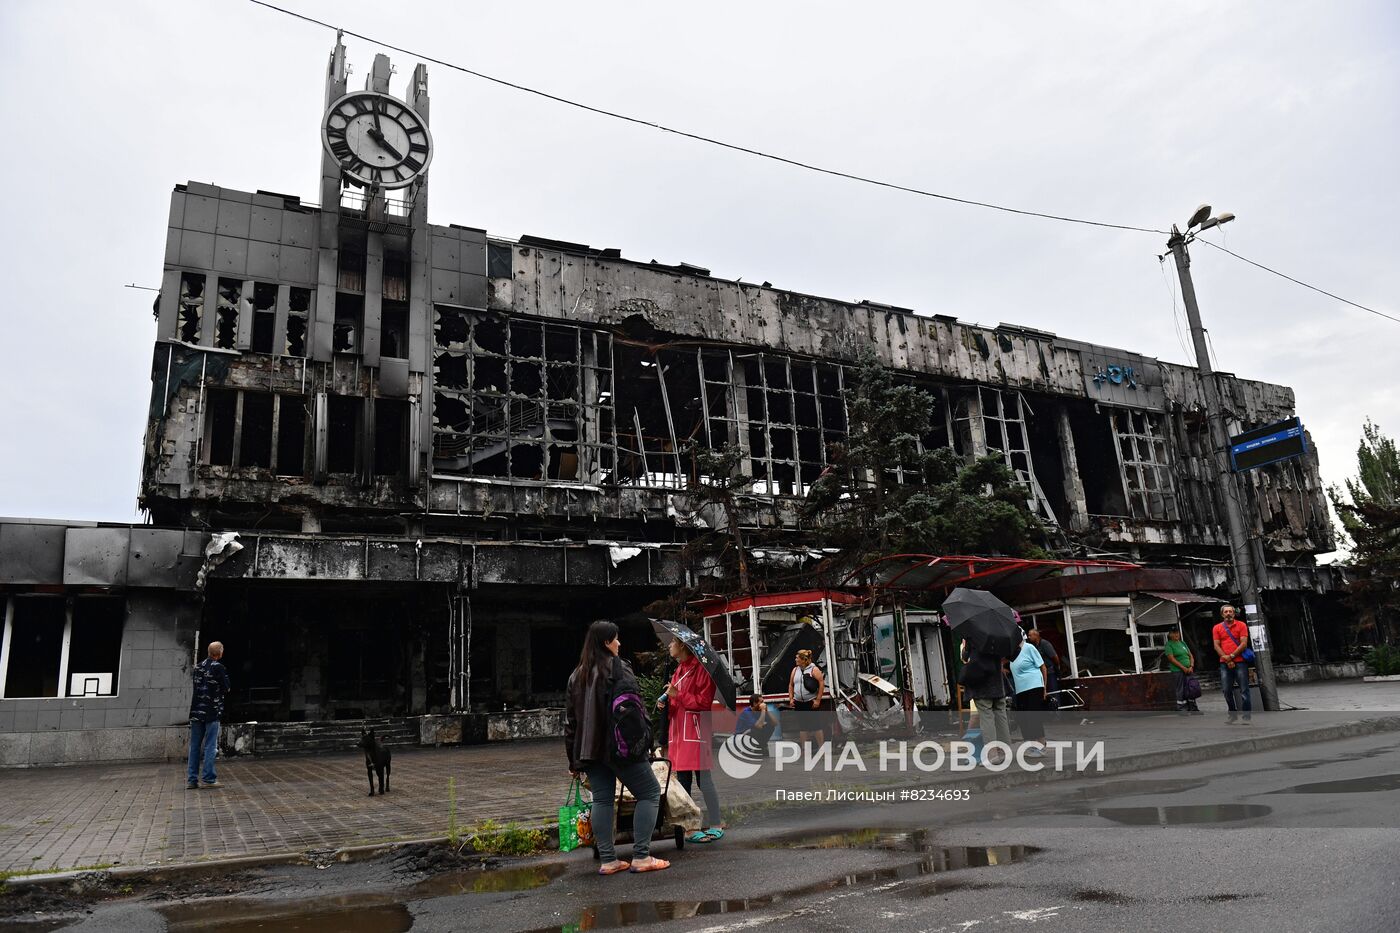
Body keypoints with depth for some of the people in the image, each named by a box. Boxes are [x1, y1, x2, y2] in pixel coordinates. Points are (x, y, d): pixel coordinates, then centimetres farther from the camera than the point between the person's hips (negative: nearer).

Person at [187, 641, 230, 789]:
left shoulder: (198, 666, 10)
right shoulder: (219, 667, -9)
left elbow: (196, 686, 15)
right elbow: (226, 689, -8)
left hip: (196, 711, 6)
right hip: (212, 711, -6)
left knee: (195, 746, 9)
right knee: (210, 746, -2)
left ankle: (191, 780, 10)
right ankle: (208, 778, -2)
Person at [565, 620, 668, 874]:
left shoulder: (578, 674, 13)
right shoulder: (619, 669, -8)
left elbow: (570, 718, 14)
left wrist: (574, 760, 18)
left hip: (589, 749, 7)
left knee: (602, 800, 12)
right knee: (650, 793, 3)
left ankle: (608, 860, 10)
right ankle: (641, 856, -1)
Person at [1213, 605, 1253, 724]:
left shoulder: (1241, 625, 4)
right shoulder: (1217, 628, 10)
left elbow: (1244, 643, -4)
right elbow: (1216, 646, 4)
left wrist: (1232, 656, -10)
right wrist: (1226, 659, -8)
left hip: (1240, 662, -2)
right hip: (1224, 664, 2)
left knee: (1244, 690, -1)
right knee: (1227, 691, 4)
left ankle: (1247, 716, 4)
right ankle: (1233, 714, 15)